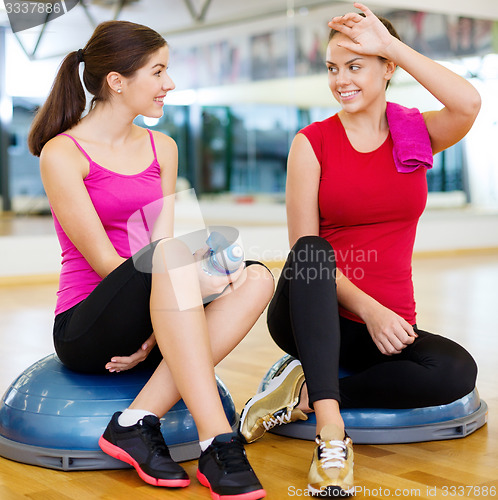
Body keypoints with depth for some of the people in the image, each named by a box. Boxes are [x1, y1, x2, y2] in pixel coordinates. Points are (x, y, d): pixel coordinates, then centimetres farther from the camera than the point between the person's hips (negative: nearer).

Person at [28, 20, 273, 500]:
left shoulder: (162, 148, 12)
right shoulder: (62, 154, -7)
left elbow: (162, 240, 2)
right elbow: (105, 261, -14)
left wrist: (157, 332, -12)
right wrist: (197, 283, -20)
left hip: (146, 327, 6)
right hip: (84, 330, -6)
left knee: (257, 277, -21)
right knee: (173, 252, -34)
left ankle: (138, 421, -27)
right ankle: (217, 442, -39)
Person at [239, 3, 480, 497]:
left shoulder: (417, 133, 6)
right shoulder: (312, 141, -1)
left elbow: (468, 104, -18)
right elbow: (305, 248, -8)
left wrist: (391, 43, -13)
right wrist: (367, 309, -19)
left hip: (388, 324, 2)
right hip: (314, 315, -2)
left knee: (458, 370, -27)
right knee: (312, 251, -34)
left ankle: (308, 391, -14)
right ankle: (330, 430, -36)